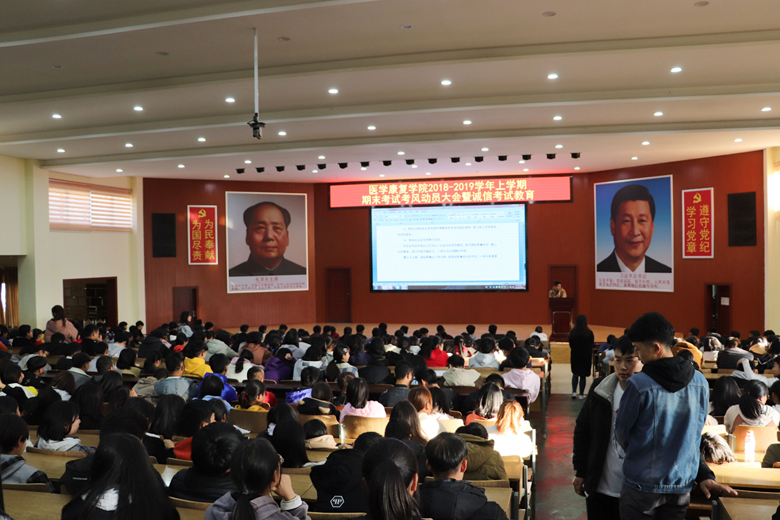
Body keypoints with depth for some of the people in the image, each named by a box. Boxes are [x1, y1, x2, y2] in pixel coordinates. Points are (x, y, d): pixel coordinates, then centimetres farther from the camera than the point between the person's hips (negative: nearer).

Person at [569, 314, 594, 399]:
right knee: (583, 375, 7)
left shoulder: (572, 332, -7)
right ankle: (581, 394, 11)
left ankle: (574, 392, 4)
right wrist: (591, 357, 13)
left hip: (575, 356, 1)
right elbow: (591, 346, -1)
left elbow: (570, 345, 1)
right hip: (586, 356, -1)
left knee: (575, 374, 16)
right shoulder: (589, 333, -11)